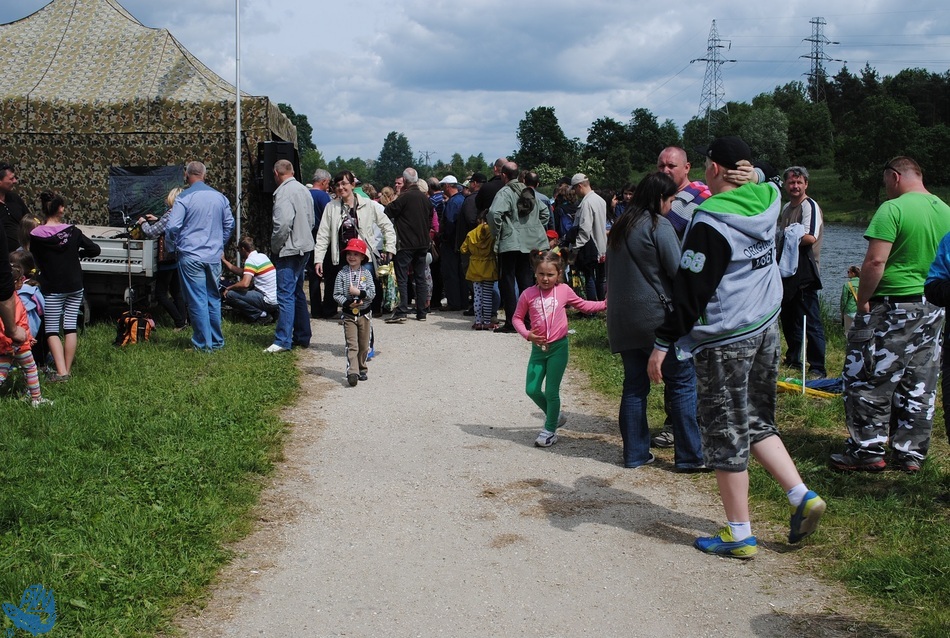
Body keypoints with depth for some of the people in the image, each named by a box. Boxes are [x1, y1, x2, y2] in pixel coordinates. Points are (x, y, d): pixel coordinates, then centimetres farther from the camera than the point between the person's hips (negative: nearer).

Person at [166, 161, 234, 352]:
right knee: (214, 299, 14)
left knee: (197, 301, 1)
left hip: (191, 257, -5)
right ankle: (217, 341, 21)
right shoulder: (220, 197, 5)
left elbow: (172, 228, -12)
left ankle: (204, 344, 5)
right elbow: (229, 224, 15)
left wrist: (174, 243, 8)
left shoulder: (183, 198, -10)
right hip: (214, 256, 5)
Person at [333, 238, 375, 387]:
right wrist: (348, 303, -19)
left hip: (364, 314, 2)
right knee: (351, 345, -10)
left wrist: (359, 292, -21)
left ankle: (362, 369, 27)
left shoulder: (366, 273, 0)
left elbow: (372, 293, -7)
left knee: (364, 345, 11)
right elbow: (336, 294, -6)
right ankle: (352, 373, -18)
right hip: (349, 314, -2)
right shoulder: (342, 274, -3)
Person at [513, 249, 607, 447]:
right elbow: (517, 318, 4)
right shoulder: (528, 294, -5)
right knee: (532, 389, 3)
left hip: (558, 347, -2)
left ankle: (550, 430, 15)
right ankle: (554, 416, 28)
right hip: (538, 348, 2)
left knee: (551, 391, -1)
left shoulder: (564, 291, -3)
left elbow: (583, 305, 13)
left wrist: (606, 303, 4)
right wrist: (527, 334, -12)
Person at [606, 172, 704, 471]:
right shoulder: (659, 226, -10)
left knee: (634, 385, 12)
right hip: (656, 316, -8)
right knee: (682, 381, 0)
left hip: (622, 320, 8)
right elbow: (678, 272, -11)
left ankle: (634, 453, 14)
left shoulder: (619, 227, 13)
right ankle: (689, 456, 0)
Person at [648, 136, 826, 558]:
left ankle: (739, 535, 10)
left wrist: (663, 343, -14)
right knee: (756, 423, 22)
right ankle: (802, 497, 12)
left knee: (725, 436, 2)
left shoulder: (710, 223, -18)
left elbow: (691, 290, -19)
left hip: (725, 340, -8)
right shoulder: (767, 202, 2)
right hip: (766, 329, 8)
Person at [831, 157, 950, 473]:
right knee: (919, 386, 12)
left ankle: (868, 451, 5)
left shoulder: (893, 209, -15)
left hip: (892, 308, -7)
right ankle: (911, 453, 18)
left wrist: (862, 300, -11)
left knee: (868, 379, 2)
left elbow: (875, 261, -21)